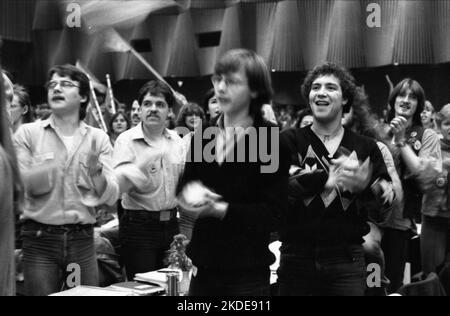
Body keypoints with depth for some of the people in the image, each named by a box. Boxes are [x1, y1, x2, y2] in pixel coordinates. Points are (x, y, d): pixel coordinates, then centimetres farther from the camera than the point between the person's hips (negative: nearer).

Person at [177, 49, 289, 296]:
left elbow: (273, 213, -12)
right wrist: (189, 191, -9)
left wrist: (220, 209, -21)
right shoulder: (202, 136, 8)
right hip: (205, 266, 5)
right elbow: (184, 184, 13)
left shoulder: (272, 139, -8)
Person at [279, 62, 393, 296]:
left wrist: (363, 186, -20)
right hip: (296, 256, 0)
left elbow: (385, 204, 2)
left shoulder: (366, 148, 8)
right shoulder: (289, 141, 4)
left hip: (346, 259, 1)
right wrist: (328, 178, -28)